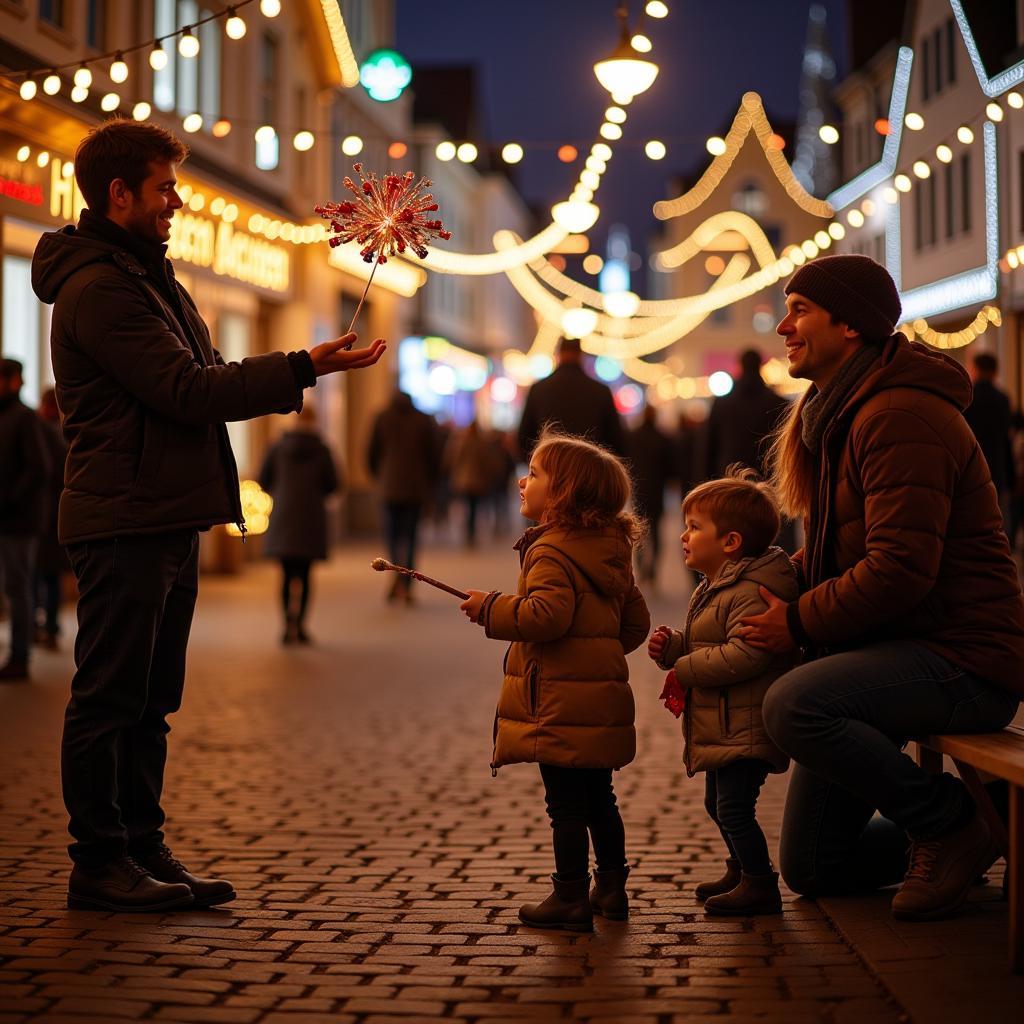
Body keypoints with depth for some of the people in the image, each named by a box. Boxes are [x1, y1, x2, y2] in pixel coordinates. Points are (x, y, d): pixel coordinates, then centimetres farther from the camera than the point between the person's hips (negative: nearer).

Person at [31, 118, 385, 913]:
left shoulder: (145, 274, 19)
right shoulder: (98, 287, -14)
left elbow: (195, 382, 22)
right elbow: (189, 392, -20)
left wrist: (297, 370, 8)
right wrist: (304, 368, -18)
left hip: (167, 519, 10)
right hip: (124, 523, -10)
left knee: (150, 700, 13)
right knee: (109, 697, -3)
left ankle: (144, 850, 19)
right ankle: (99, 863, 4)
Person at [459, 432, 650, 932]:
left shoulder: (551, 552, -15)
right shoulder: (610, 551, 12)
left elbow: (547, 615, -29)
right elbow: (636, 623, 17)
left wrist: (491, 608, -16)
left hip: (561, 701, -9)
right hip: (602, 697, 9)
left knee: (565, 804, -2)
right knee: (599, 799, 17)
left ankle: (570, 898, 3)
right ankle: (611, 888, 24)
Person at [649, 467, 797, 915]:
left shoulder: (750, 593, -21)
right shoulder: (713, 589, 13)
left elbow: (744, 655, -33)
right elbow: (700, 648, 24)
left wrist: (686, 668, -22)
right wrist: (671, 647, 3)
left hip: (745, 728, -11)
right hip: (721, 729, 11)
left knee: (734, 808, -8)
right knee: (718, 805, 22)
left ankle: (761, 886, 4)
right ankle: (740, 870, 38)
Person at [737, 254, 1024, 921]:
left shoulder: (899, 416, -18)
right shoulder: (838, 412, 16)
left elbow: (900, 570, -27)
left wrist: (799, 623, -16)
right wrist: (761, 588, 5)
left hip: (961, 659, -10)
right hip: (890, 653, 10)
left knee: (793, 705, -36)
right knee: (810, 868, 8)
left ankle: (946, 821, -15)